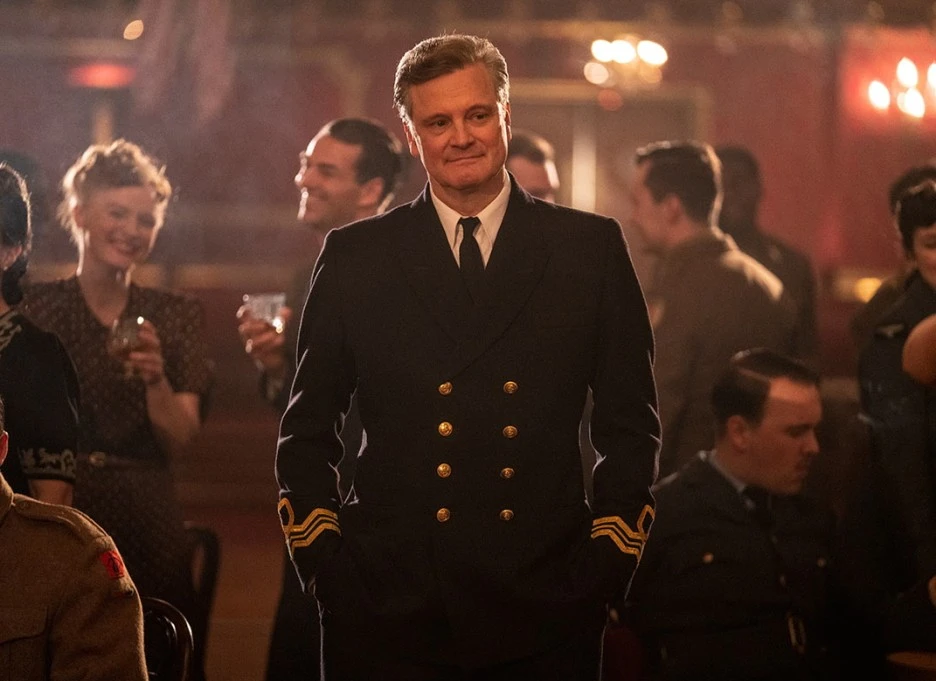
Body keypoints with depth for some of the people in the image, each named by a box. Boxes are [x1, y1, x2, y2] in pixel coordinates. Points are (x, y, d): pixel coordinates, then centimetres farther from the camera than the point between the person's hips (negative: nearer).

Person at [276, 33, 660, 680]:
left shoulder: (592, 249, 6)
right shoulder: (354, 257, 6)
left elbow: (632, 424, 7)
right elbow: (307, 431, 10)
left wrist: (609, 564, -1)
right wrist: (323, 564, 0)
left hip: (543, 618, 0)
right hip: (387, 615, 0)